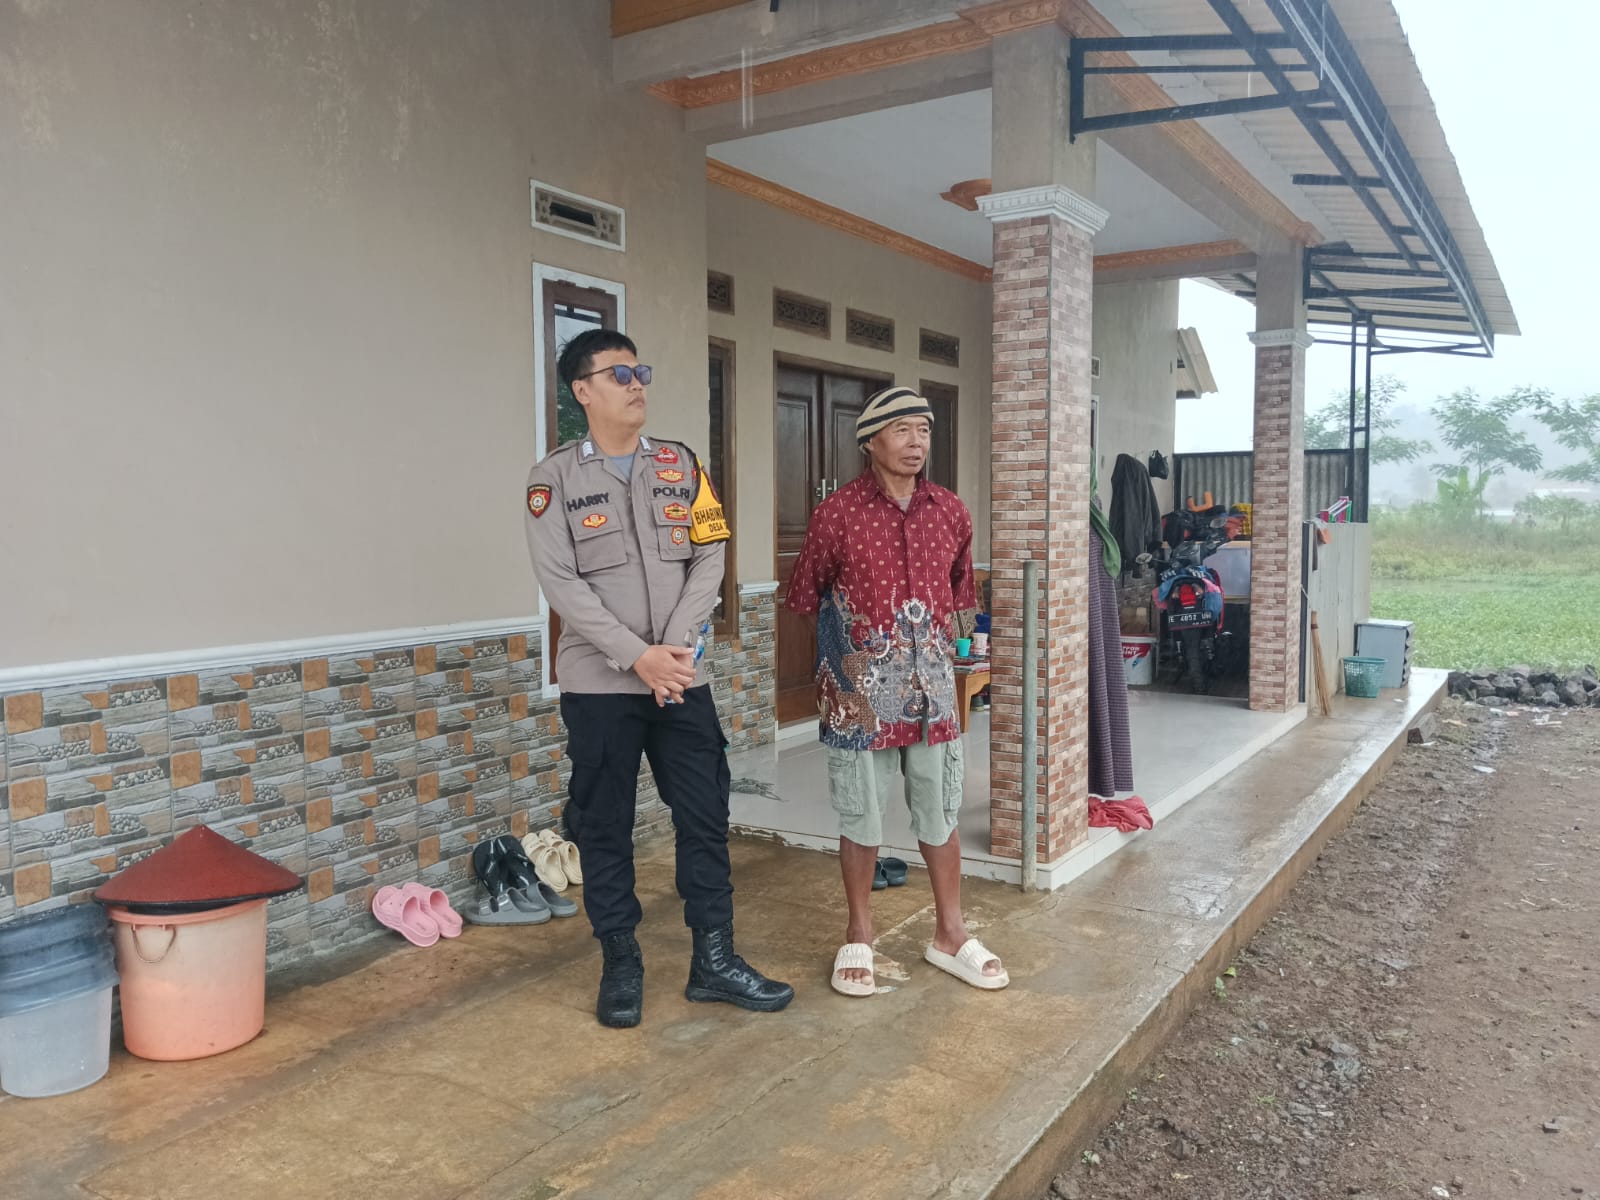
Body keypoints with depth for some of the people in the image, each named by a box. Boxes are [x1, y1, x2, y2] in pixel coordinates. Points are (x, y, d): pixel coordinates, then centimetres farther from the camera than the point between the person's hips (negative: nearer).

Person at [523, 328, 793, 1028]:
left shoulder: (682, 465, 7)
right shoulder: (554, 479, -2)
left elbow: (709, 558, 2)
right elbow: (561, 582, -10)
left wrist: (676, 648, -11)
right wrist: (637, 656, -17)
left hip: (681, 676, 3)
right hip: (598, 682, -2)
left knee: (705, 817, 6)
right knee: (603, 827, 6)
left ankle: (713, 959, 18)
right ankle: (621, 965, 21)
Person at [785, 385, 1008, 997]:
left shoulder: (951, 512, 4)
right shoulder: (837, 512, -8)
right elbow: (808, 594, 2)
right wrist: (859, 634, 8)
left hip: (931, 686, 3)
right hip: (861, 690, -3)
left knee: (940, 812, 12)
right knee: (861, 816, 8)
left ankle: (950, 933, 27)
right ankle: (859, 935, 25)